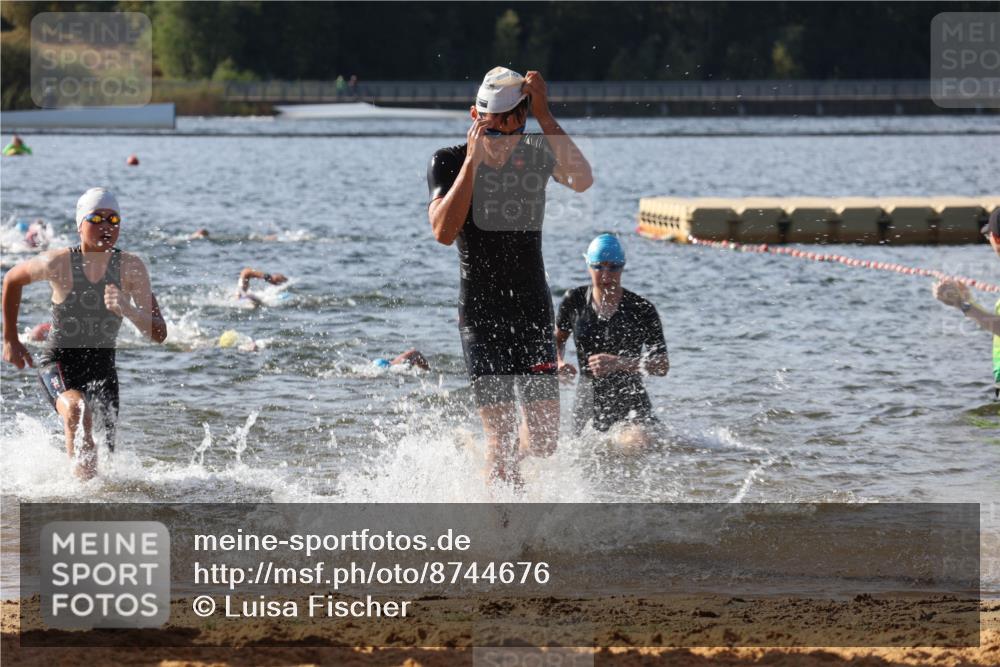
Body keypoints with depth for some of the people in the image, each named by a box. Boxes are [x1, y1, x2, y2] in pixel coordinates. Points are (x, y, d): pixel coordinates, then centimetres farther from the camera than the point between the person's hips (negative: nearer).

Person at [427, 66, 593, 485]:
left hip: (533, 309, 3)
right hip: (480, 314, -3)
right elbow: (443, 231, -22)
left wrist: (545, 117, -24)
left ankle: (490, 463, 37)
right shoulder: (449, 163, -7)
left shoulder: (539, 154, -1)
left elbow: (582, 181, -21)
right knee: (501, 435, -11)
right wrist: (473, 160, -24)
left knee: (543, 441, 5)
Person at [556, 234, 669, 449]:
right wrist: (559, 363, -4)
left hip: (630, 400, -4)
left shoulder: (641, 309, -10)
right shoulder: (575, 300, 0)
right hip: (588, 398, 4)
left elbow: (662, 366, -12)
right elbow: (558, 338, 18)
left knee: (636, 445, -29)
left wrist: (619, 363, -27)